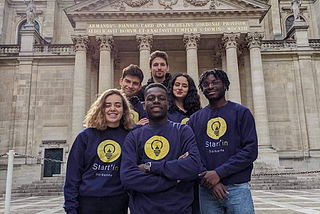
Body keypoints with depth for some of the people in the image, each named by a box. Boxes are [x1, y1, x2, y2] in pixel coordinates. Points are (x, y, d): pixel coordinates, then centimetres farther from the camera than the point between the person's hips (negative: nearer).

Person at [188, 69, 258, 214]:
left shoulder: (241, 112, 2)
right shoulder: (195, 119, 10)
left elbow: (250, 151, -6)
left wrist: (218, 173, -13)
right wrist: (210, 181, -10)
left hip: (237, 189, -2)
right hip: (206, 191, 2)